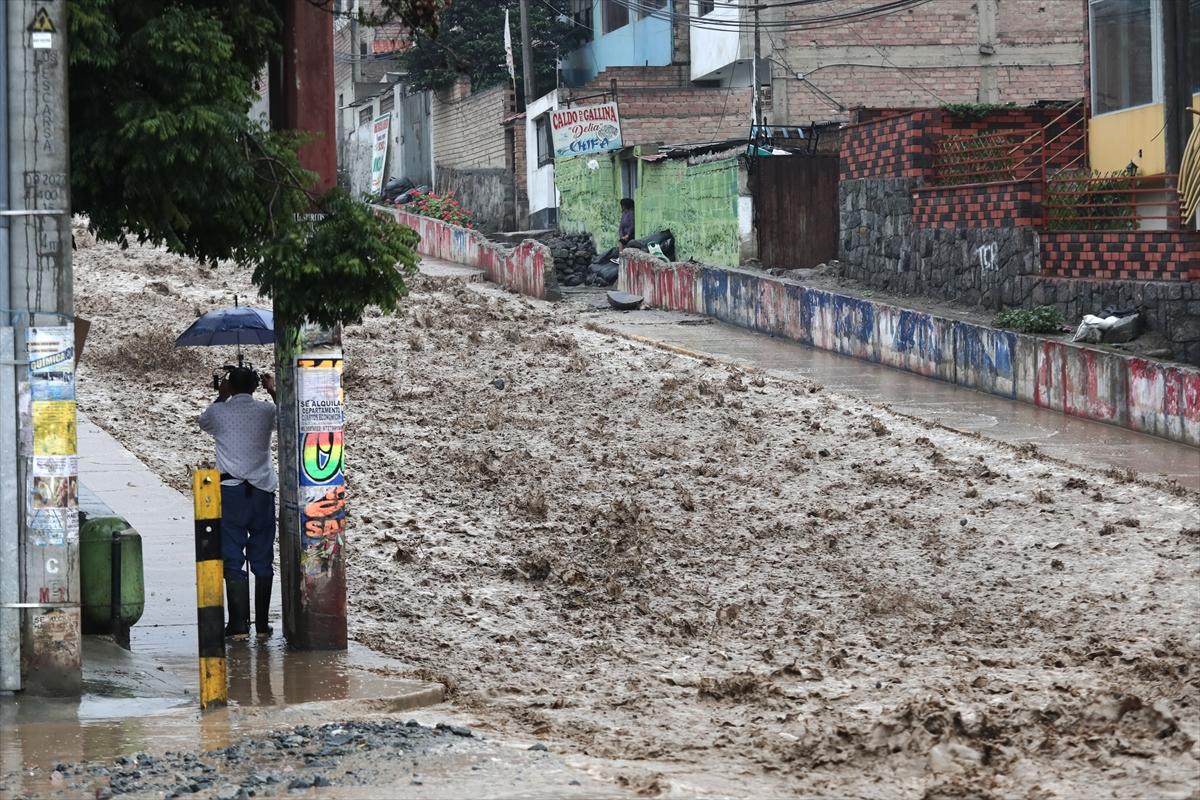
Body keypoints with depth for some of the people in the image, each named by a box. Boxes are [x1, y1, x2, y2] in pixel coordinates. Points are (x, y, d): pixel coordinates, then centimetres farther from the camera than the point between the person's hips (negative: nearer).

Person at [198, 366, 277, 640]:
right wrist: (273, 391, 33)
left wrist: (221, 396, 29)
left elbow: (204, 423, 21)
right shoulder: (266, 410, -1)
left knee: (233, 561, 1)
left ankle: (239, 626, -2)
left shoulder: (219, 412, -4)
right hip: (262, 491, 1)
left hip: (231, 492, -1)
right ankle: (262, 625, 9)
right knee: (262, 560, 8)